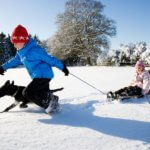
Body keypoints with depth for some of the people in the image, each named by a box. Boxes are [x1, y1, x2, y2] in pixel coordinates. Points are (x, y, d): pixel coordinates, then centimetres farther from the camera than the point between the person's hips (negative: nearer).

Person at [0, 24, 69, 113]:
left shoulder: (34, 50, -20)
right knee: (43, 95, 16)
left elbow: (49, 59, -17)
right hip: (38, 77, 9)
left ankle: (49, 101, -8)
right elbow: (15, 60, 27)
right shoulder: (21, 52, 8)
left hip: (44, 76, -9)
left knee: (27, 93, -13)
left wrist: (63, 67, -12)